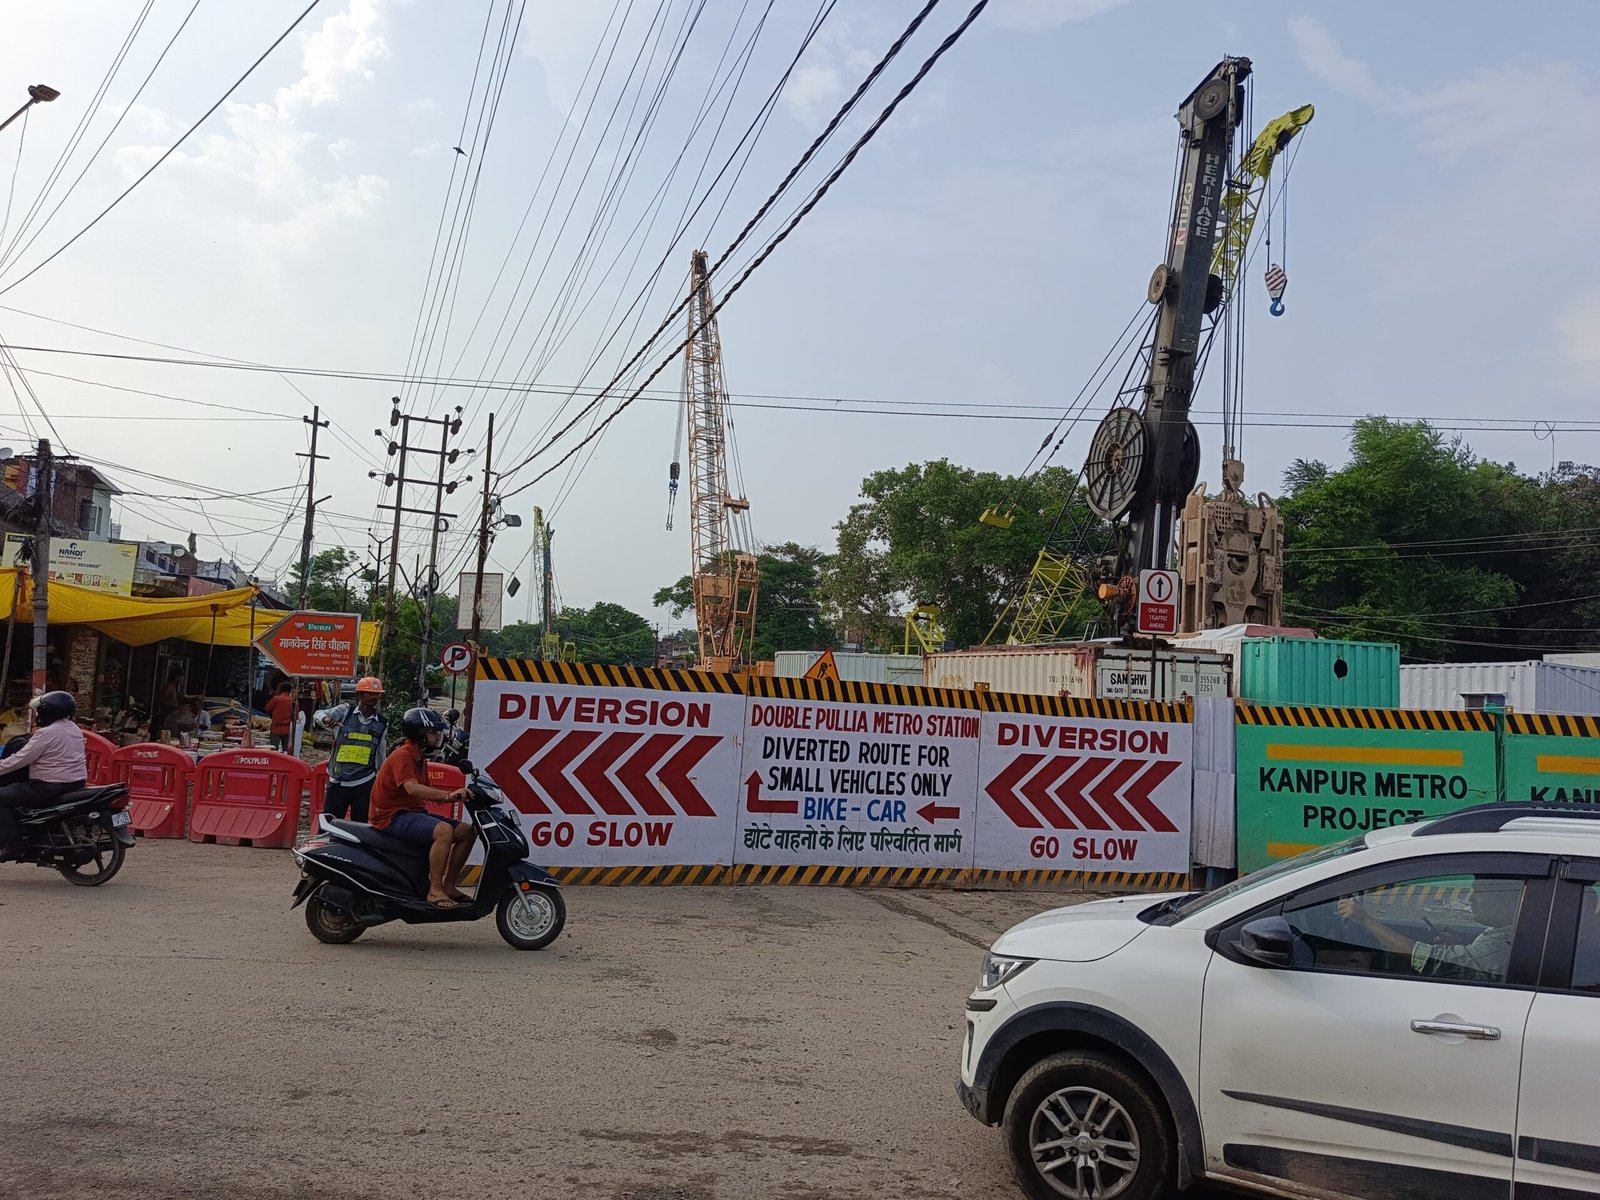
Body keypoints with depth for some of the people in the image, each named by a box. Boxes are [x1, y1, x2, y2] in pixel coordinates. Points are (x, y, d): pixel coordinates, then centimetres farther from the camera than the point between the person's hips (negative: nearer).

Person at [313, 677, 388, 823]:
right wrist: (325, 719, -39)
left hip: (364, 783, 1)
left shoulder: (382, 723, 6)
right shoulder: (345, 711, 0)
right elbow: (319, 714, -14)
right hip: (338, 781, -1)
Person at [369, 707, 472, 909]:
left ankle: (448, 885, 2)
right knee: (443, 830, -33)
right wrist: (448, 795, -41)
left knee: (466, 830, 0)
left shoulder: (420, 758, 18)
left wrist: (455, 795, 1)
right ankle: (435, 891, -28)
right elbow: (412, 788, -30)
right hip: (394, 815, -10)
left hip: (415, 812, 10)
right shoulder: (402, 755, -14)